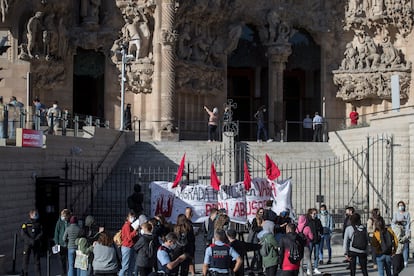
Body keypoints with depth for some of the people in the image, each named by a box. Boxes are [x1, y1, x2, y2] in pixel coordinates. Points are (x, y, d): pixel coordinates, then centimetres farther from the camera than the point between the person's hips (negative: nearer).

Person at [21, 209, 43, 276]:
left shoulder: (39, 225, 11)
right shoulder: (26, 224, 4)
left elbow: (41, 233, 1)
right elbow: (23, 234, -6)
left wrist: (35, 240, -16)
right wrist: (30, 240, -17)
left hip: (36, 245, 2)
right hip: (27, 245, -2)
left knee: (37, 260, 3)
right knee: (26, 259, -2)